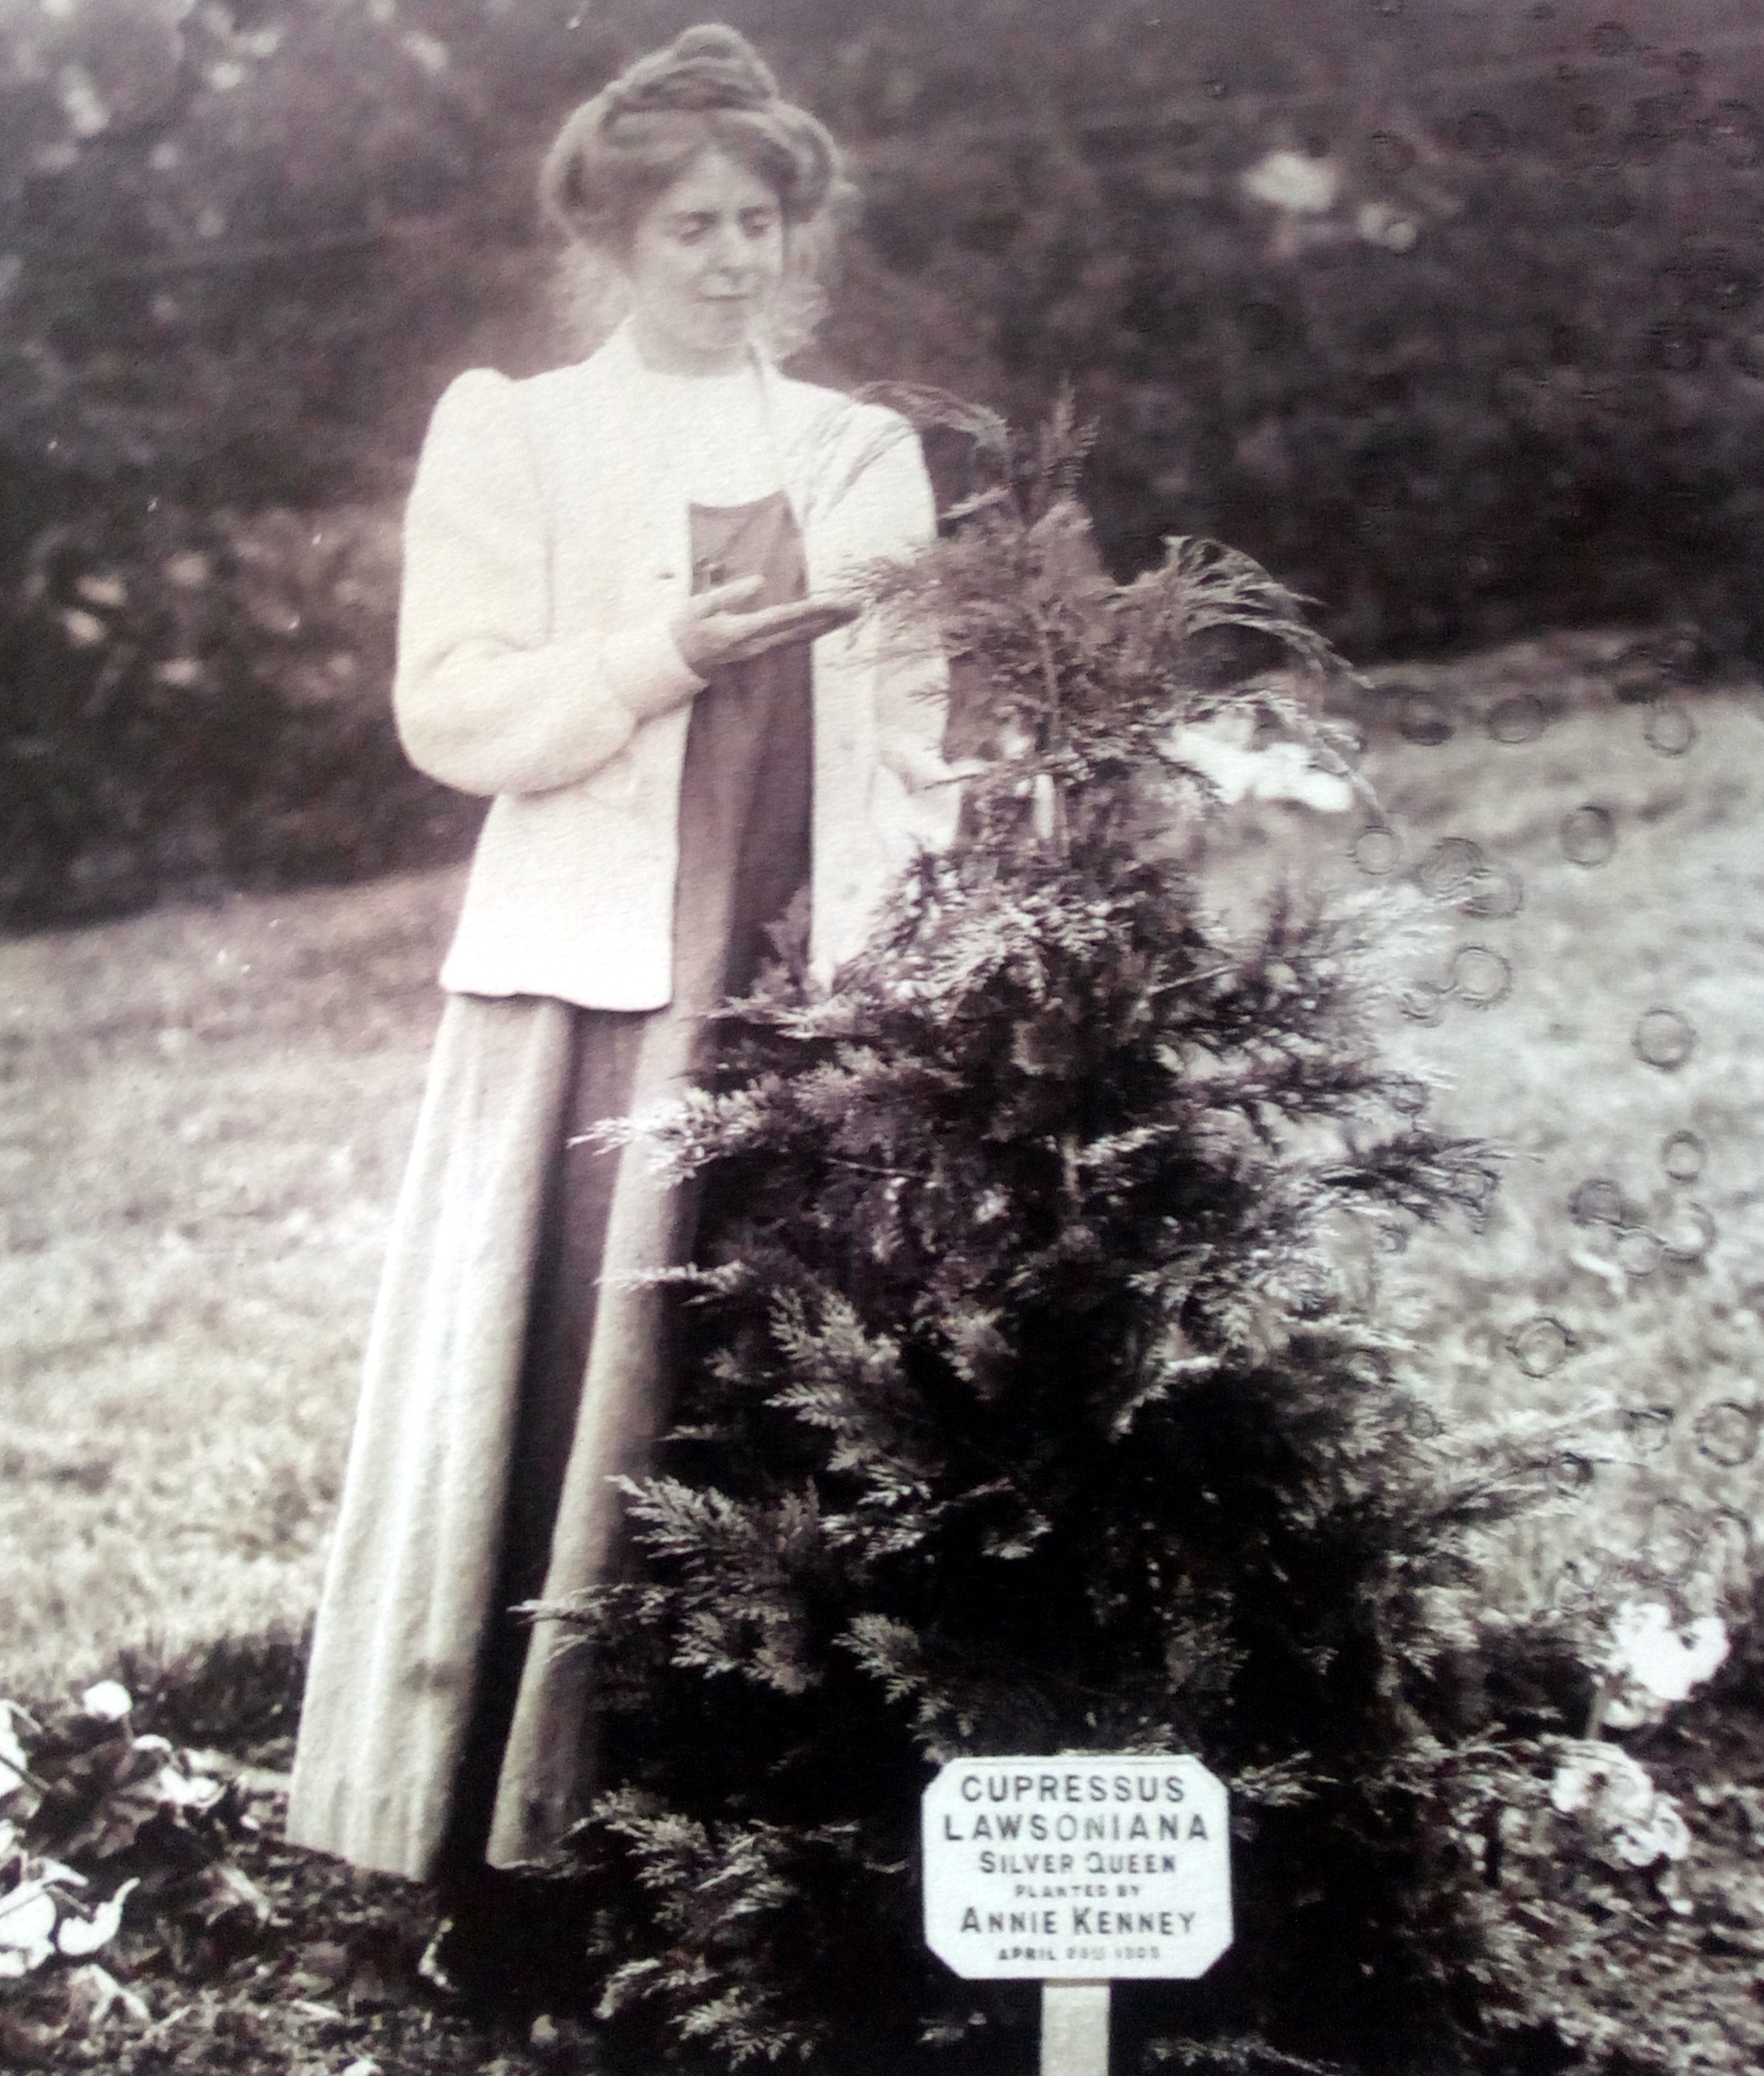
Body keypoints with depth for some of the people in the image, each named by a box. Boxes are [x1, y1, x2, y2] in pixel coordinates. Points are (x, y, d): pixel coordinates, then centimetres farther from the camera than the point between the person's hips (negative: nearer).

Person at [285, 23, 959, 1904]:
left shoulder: (865, 455, 16)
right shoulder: (512, 434, 6)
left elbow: (912, 735, 14)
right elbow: (450, 707, -2)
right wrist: (666, 655, -14)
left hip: (809, 976, 3)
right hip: (595, 971, -3)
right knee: (559, 1363, -6)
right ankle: (506, 1777, 3)